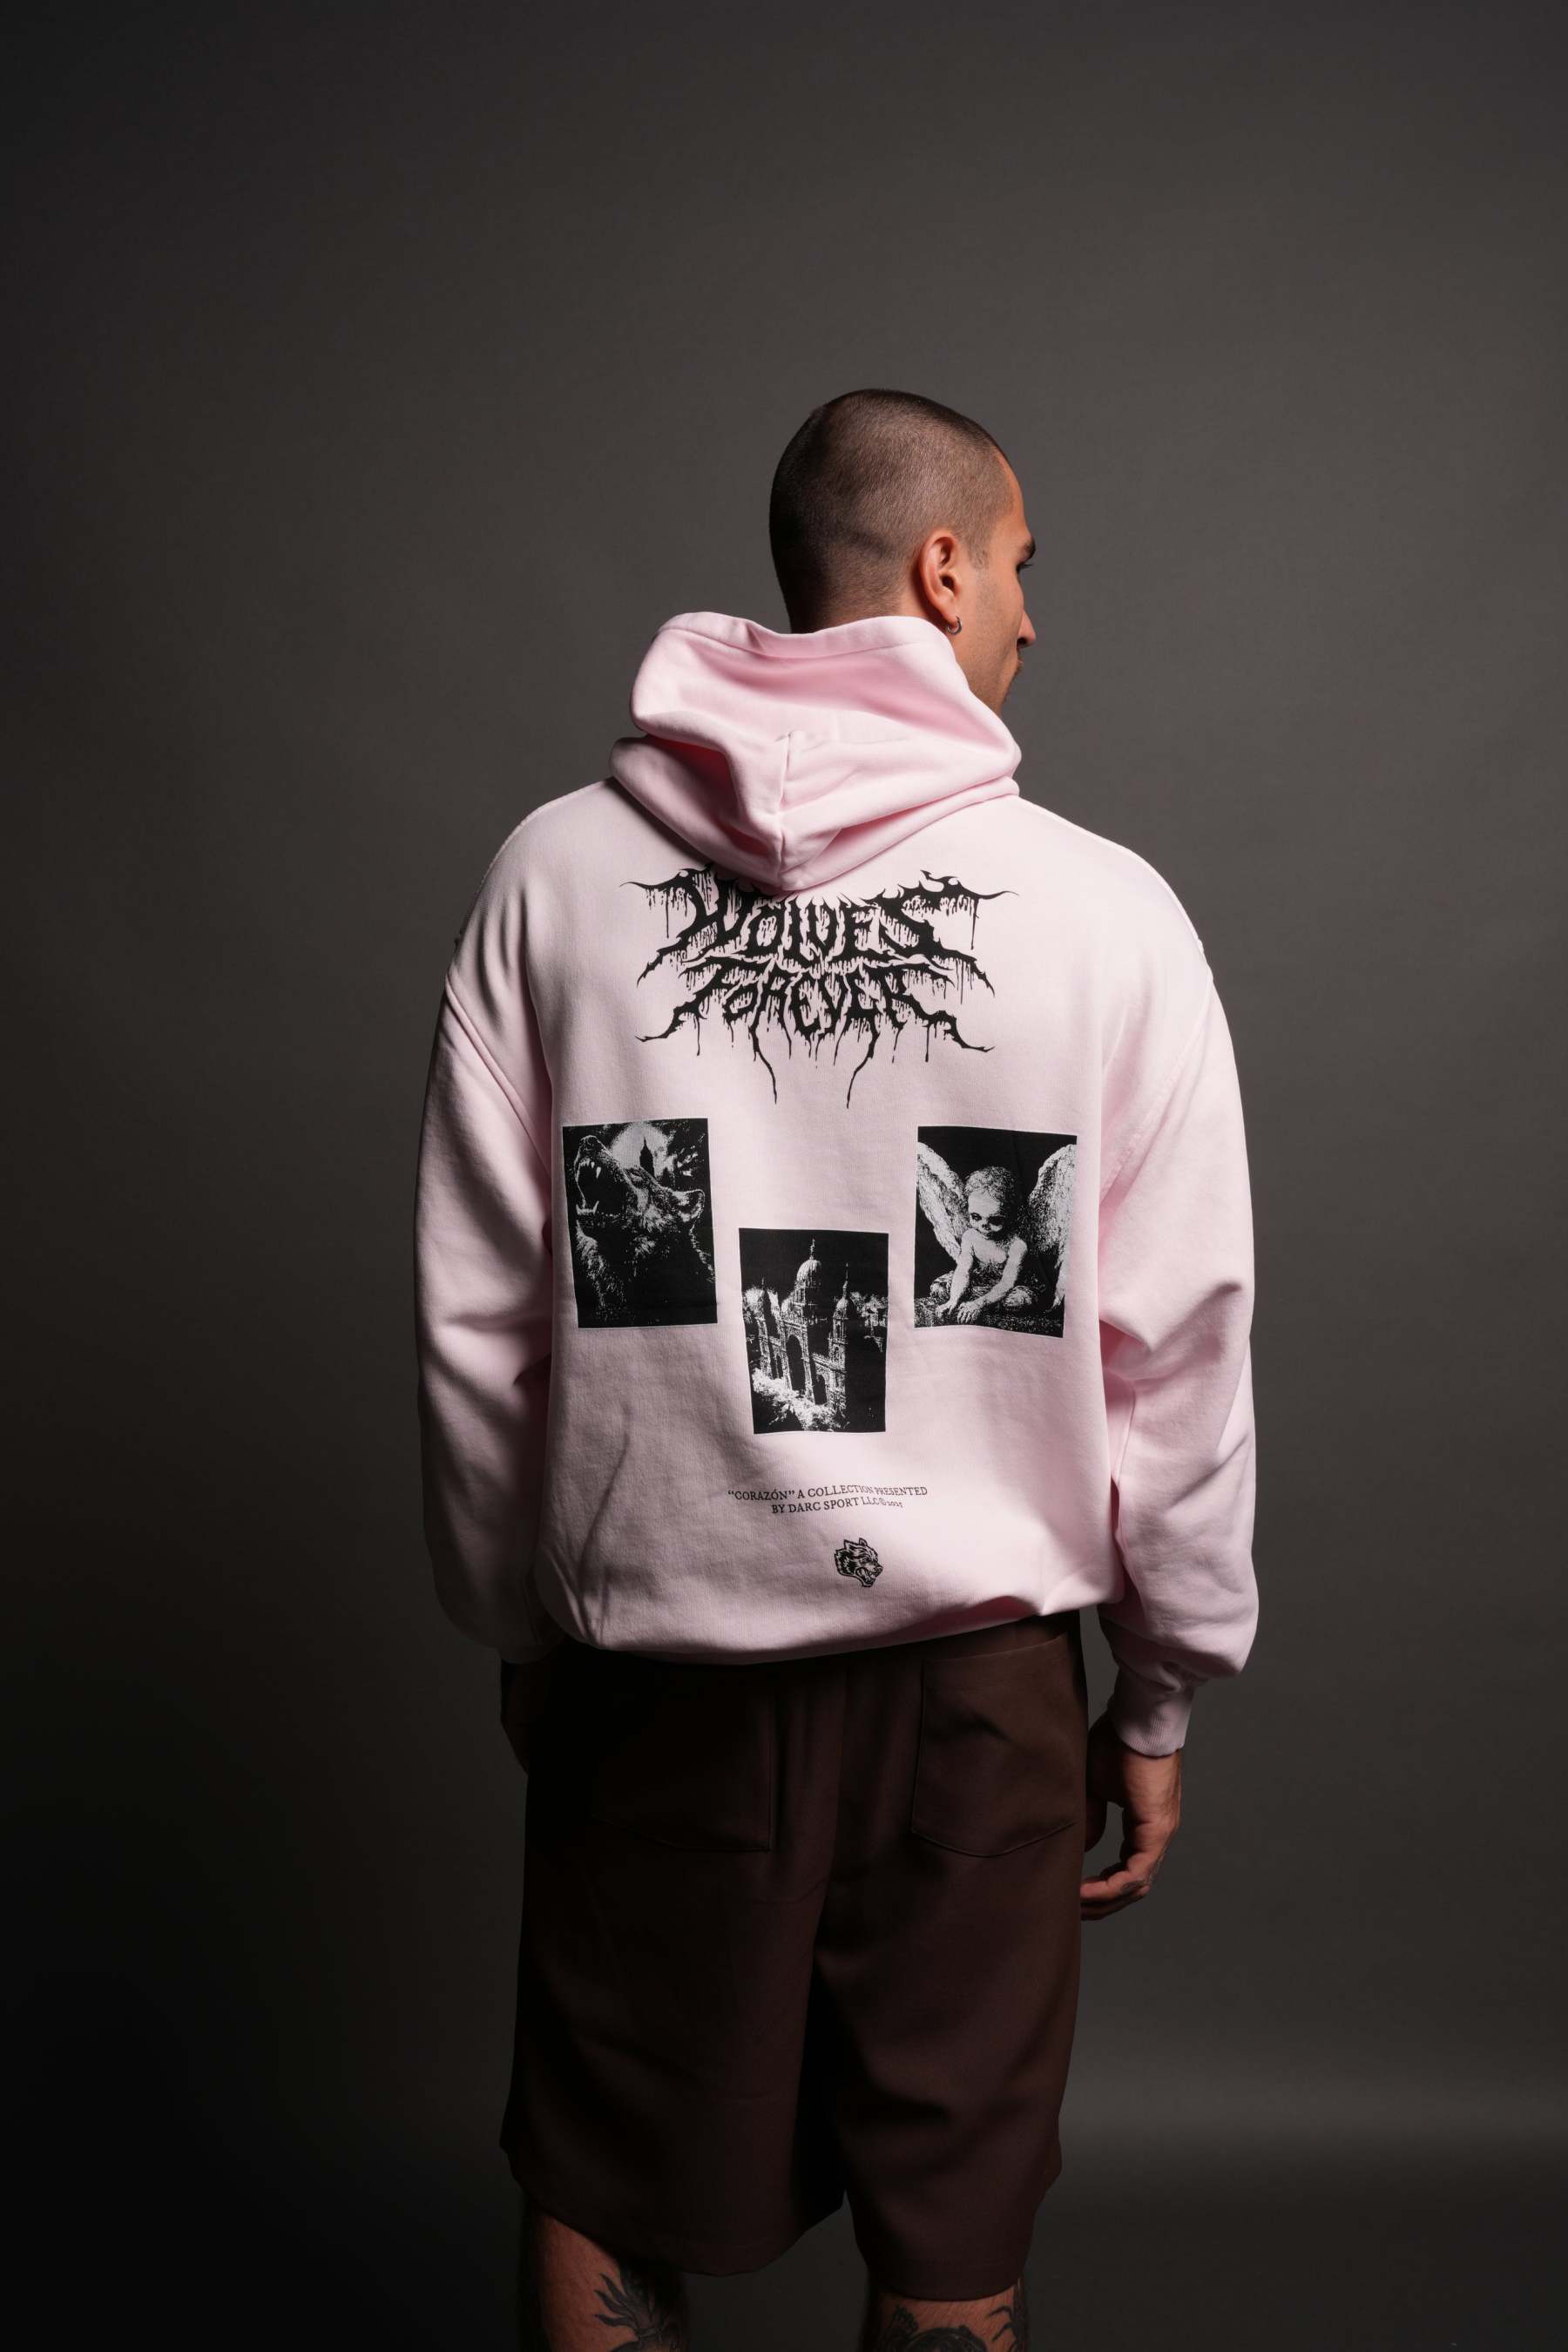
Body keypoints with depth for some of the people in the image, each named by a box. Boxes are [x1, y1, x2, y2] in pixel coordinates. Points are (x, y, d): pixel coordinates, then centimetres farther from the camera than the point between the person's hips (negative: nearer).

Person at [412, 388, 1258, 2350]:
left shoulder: (555, 874, -4)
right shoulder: (1108, 908, -9)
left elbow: (473, 1319, -1)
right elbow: (1178, 1345, -6)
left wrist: (517, 1633, 13)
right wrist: (1165, 1692, 7)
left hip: (651, 1665, 2)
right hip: (976, 1679, -1)